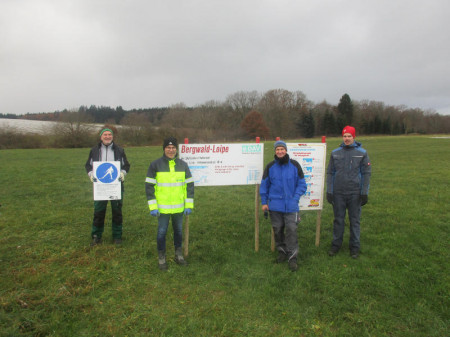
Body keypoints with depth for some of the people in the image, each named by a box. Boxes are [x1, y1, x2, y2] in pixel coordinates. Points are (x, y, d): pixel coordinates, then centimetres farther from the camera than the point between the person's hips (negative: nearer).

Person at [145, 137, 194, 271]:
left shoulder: (183, 165, 3)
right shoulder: (155, 165, -5)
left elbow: (189, 184, 7)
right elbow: (149, 186, -5)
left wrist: (189, 205, 3)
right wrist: (152, 207, -9)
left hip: (179, 207, 3)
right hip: (162, 208, -3)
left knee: (178, 230, 16)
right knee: (162, 232, 7)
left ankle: (178, 254, 34)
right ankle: (161, 257, 25)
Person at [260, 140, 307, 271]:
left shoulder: (294, 165, -1)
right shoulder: (270, 167, 2)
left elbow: (301, 184, 4)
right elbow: (264, 185, 8)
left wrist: (295, 199, -6)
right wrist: (264, 202, 4)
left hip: (291, 205, -1)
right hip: (275, 205, 2)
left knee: (291, 230, -6)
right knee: (277, 229, 10)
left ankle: (292, 257, 4)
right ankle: (282, 251, 30)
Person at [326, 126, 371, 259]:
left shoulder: (362, 153, 1)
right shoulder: (335, 153, 6)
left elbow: (366, 173, 1)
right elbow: (330, 172, 8)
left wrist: (365, 193, -4)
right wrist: (329, 191, 2)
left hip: (355, 193, -1)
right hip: (338, 193, 2)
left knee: (355, 220, 7)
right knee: (338, 219, 10)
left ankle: (354, 246, 20)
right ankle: (336, 244, 22)